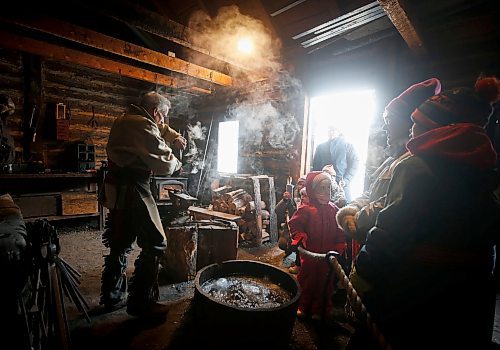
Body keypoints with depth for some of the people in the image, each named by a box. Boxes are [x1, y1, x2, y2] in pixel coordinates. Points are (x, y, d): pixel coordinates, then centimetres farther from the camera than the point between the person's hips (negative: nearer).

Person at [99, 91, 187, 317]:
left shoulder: (123, 121, 16)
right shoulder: (144, 126, -15)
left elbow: (158, 129, 31)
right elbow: (164, 164, -19)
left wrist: (174, 136, 13)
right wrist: (176, 162, 2)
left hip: (116, 191, 10)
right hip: (133, 191, -10)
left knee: (120, 245, 19)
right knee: (155, 245, 0)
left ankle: (112, 297, 34)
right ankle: (141, 303, 9)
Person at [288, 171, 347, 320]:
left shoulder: (334, 210, -1)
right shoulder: (306, 210, -15)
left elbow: (340, 231, 8)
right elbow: (294, 225, -8)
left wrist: (340, 247, 2)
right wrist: (300, 238, -20)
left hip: (328, 255, 4)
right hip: (310, 253, -4)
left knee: (324, 281, 15)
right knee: (307, 279, 13)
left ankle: (319, 309, 34)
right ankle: (303, 307, 33)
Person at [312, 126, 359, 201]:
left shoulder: (347, 146, 8)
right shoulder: (320, 147, 15)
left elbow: (354, 163, 0)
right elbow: (315, 165, 12)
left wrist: (346, 180, -12)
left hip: (342, 185, -2)